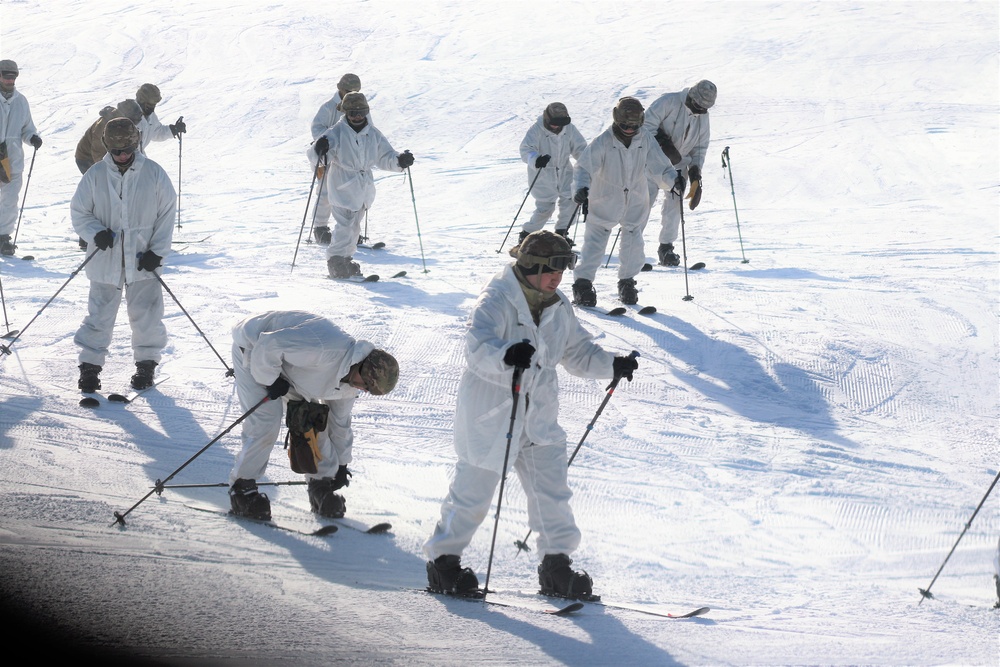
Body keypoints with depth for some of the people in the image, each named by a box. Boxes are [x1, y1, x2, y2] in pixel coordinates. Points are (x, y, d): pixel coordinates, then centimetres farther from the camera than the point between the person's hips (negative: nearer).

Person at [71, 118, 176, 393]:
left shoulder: (154, 173, -4)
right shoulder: (95, 175, -3)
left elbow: (167, 214, 2)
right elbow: (79, 212, 4)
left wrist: (157, 251, -6)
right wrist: (96, 233, -15)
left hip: (142, 260, 0)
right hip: (105, 259, 0)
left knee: (146, 315, 4)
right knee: (99, 314, 1)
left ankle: (146, 364, 21)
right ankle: (90, 365, 12)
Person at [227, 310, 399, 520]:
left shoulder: (348, 383, -7)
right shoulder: (326, 349, -39)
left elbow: (340, 421, 9)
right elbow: (269, 345, -37)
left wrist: (342, 465, 16)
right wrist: (270, 380, -23)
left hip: (289, 367, 8)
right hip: (252, 351, -8)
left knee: (315, 421, 0)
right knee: (265, 425, -17)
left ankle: (321, 487, 14)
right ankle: (241, 487, -1)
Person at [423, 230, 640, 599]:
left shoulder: (558, 308, 6)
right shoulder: (496, 302, -17)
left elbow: (578, 352, 14)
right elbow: (477, 345, -33)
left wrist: (612, 364, -3)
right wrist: (505, 356, -54)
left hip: (538, 419, 6)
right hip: (490, 414, -6)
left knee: (552, 492, 2)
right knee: (473, 490, 2)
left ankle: (556, 565, 12)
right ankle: (443, 559, 17)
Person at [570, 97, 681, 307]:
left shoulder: (645, 139, -8)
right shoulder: (604, 142, -19)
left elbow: (658, 165, -7)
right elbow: (585, 166, -22)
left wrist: (673, 178, -26)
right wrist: (582, 188, -40)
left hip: (635, 201, 3)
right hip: (605, 201, -3)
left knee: (633, 246, 3)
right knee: (595, 242, -7)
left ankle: (627, 281, 23)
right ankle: (583, 284, -1)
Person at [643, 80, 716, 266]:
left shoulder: (703, 117, 5)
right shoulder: (669, 102, -14)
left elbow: (700, 147, 13)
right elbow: (646, 124, -15)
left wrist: (696, 172, 2)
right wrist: (662, 143, -25)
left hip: (678, 164, 5)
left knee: (674, 205, 0)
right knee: (645, 200, -11)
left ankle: (666, 247, 10)